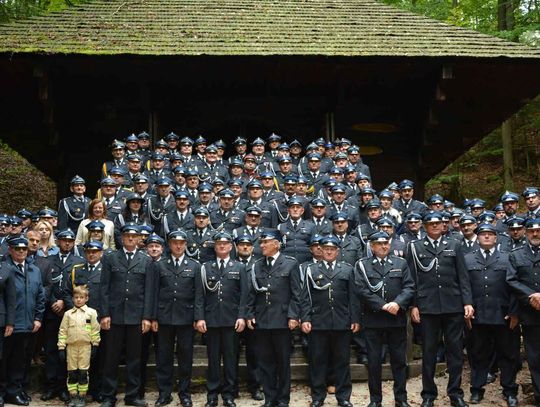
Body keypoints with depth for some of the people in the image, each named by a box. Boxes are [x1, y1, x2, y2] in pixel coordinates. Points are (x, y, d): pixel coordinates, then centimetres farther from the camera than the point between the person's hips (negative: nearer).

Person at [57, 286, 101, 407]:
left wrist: (95, 345, 0)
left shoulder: (91, 312, 2)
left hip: (85, 346, -2)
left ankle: (82, 397, 9)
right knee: (71, 373, 6)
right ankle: (73, 397, 14)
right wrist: (61, 347, 2)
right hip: (71, 346, 2)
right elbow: (62, 331, 7)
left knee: (83, 373, 1)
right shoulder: (68, 314, 7)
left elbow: (95, 330, 3)